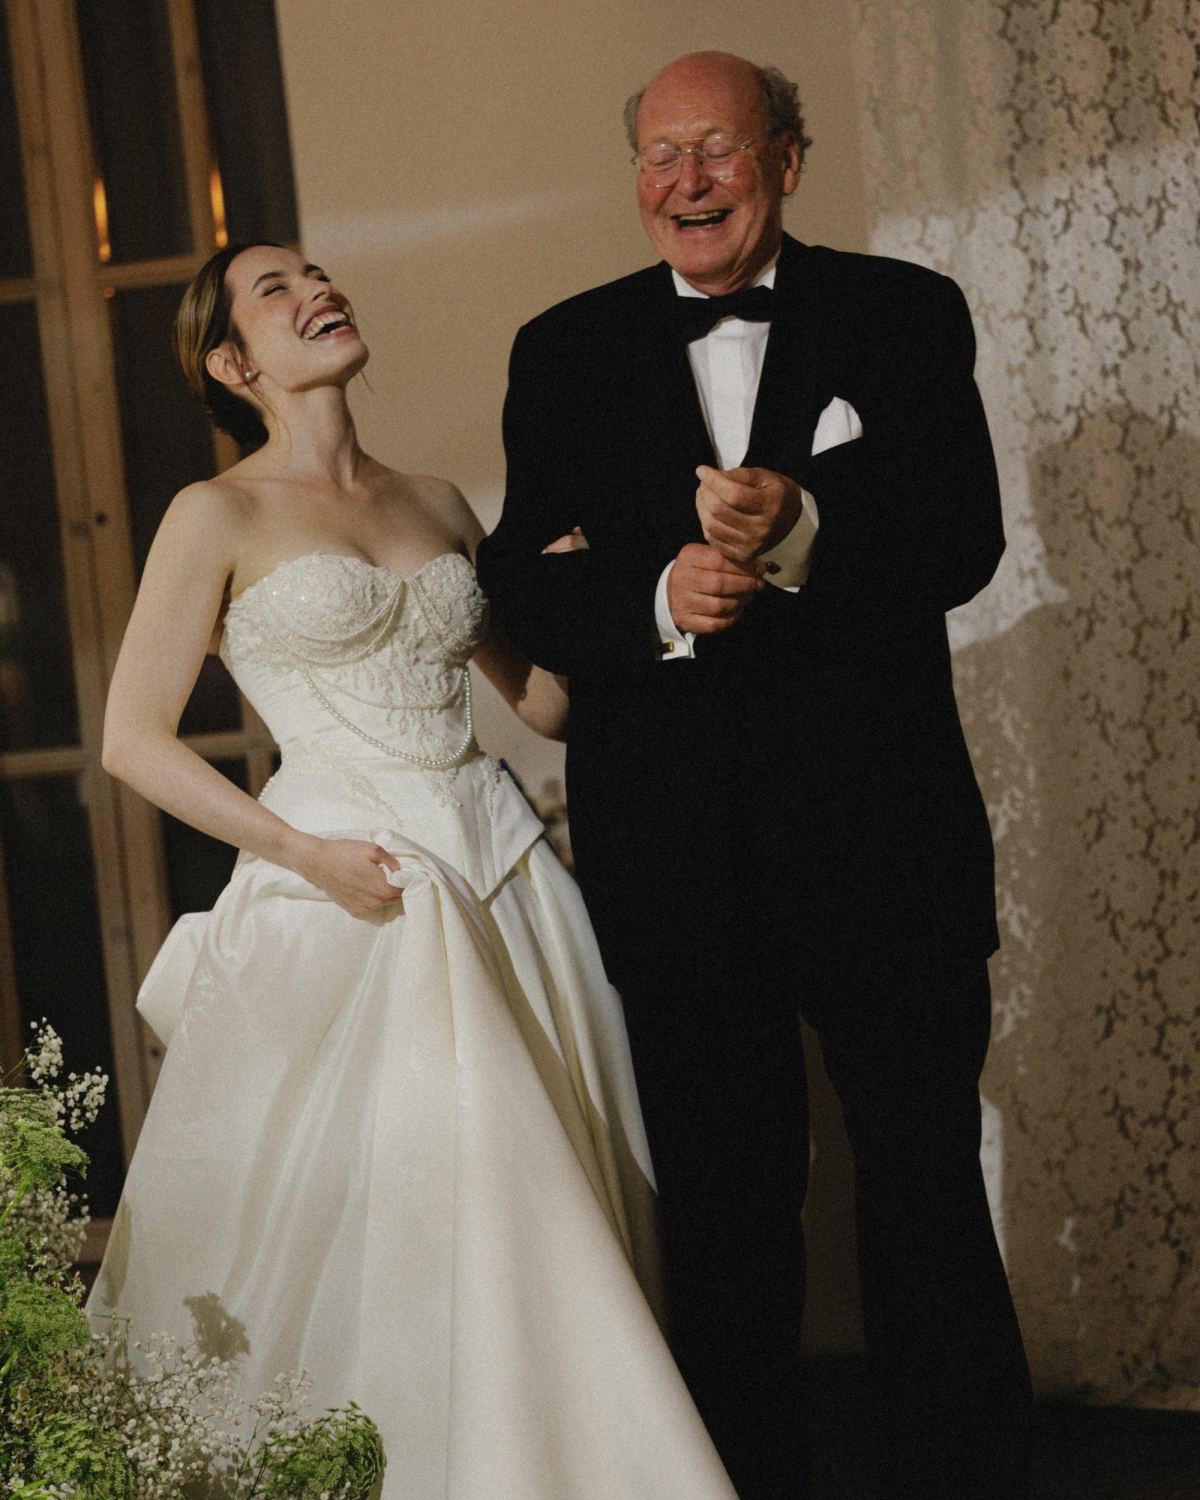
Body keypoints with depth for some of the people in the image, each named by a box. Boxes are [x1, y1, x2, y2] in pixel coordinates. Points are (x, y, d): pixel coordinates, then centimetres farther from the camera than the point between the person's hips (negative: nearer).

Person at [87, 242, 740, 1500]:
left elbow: (546, 701, 17)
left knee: (533, 1222, 2)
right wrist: (301, 852, -11)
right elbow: (134, 741, -2)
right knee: (382, 1229, -8)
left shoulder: (436, 505, 15)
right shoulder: (219, 516, 1)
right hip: (349, 899, -4)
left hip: (499, 879, 5)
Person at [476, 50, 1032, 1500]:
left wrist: (802, 534, -27)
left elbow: (964, 541, -8)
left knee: (927, 1189, 6)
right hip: (674, 854, 2)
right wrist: (660, 600, -19)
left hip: (881, 831, -1)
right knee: (722, 1209, 13)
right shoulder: (564, 351, 7)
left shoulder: (906, 314, 2)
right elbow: (522, 581, 1)